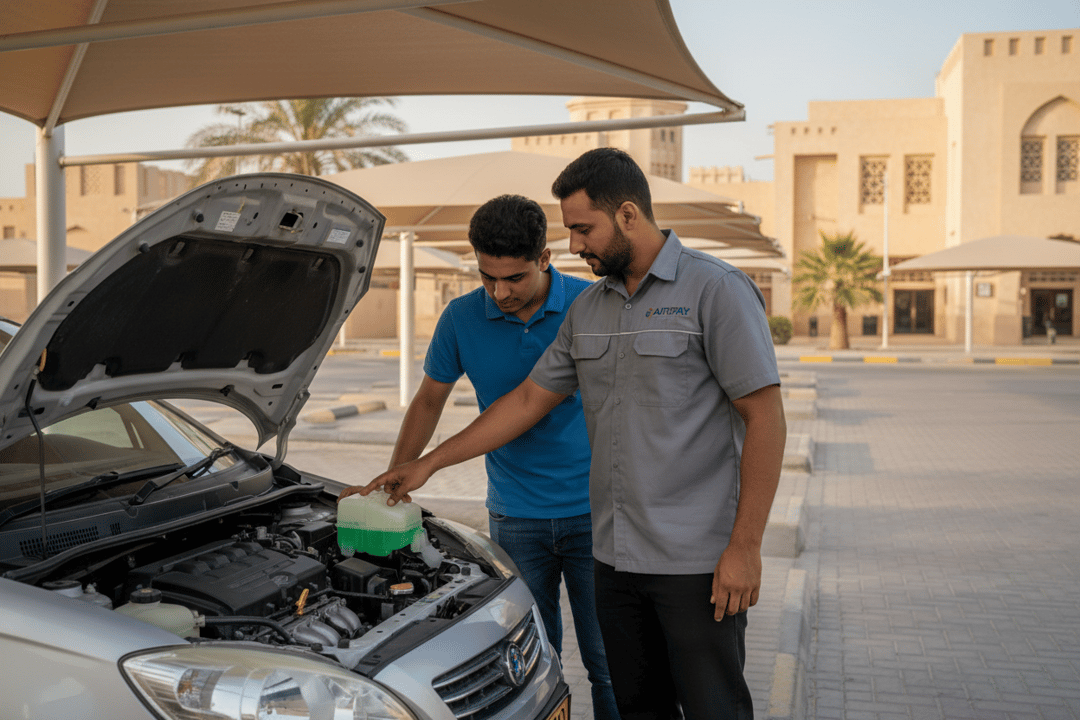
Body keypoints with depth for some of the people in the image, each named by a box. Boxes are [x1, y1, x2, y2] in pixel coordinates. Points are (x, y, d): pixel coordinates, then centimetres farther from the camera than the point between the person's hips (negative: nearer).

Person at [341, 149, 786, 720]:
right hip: (615, 555, 6)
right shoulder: (587, 310, 12)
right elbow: (528, 399, 17)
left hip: (697, 560, -6)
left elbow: (766, 419, -12)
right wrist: (427, 464, 15)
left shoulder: (716, 290, -9)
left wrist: (745, 546, -16)